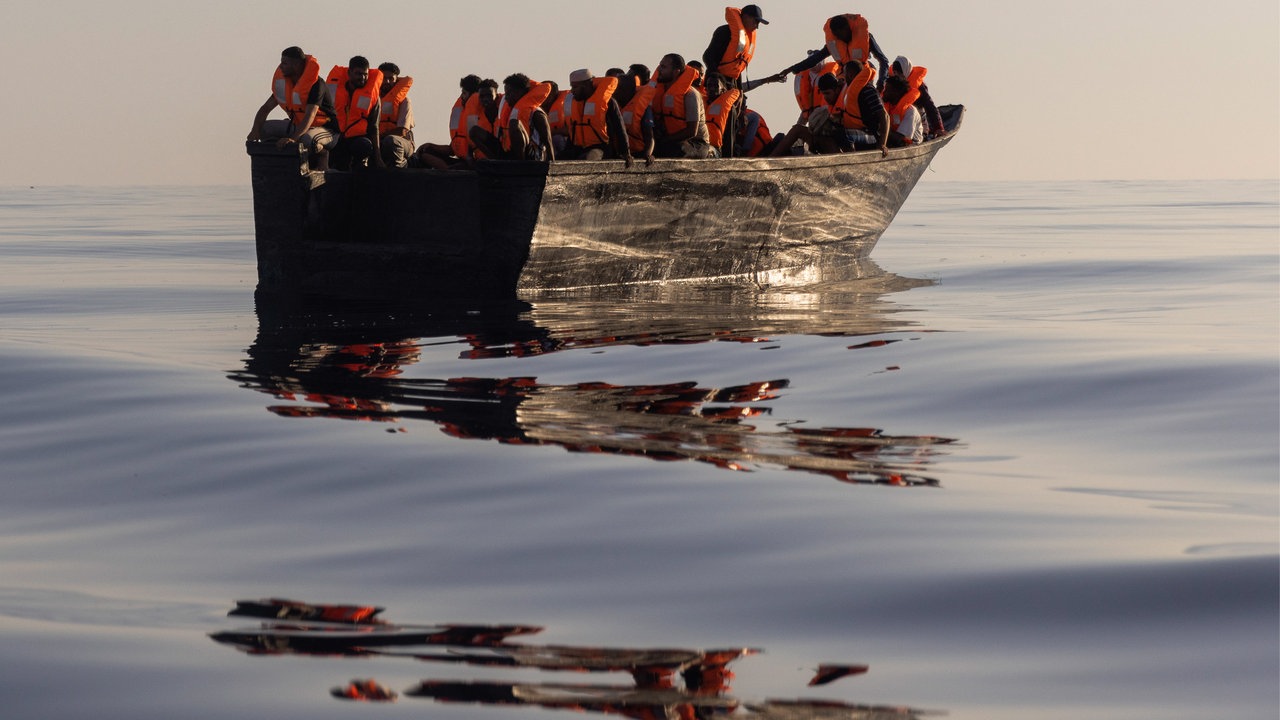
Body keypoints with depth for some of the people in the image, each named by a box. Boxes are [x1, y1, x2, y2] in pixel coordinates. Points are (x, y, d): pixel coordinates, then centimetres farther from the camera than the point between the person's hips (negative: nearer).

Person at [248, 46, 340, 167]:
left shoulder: (316, 84, -24)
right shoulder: (284, 82, -1)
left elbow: (309, 116, -34)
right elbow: (266, 108, 2)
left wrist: (293, 138, -47)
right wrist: (255, 131, -16)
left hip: (325, 128, -7)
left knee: (308, 140, -42)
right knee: (264, 128, -7)